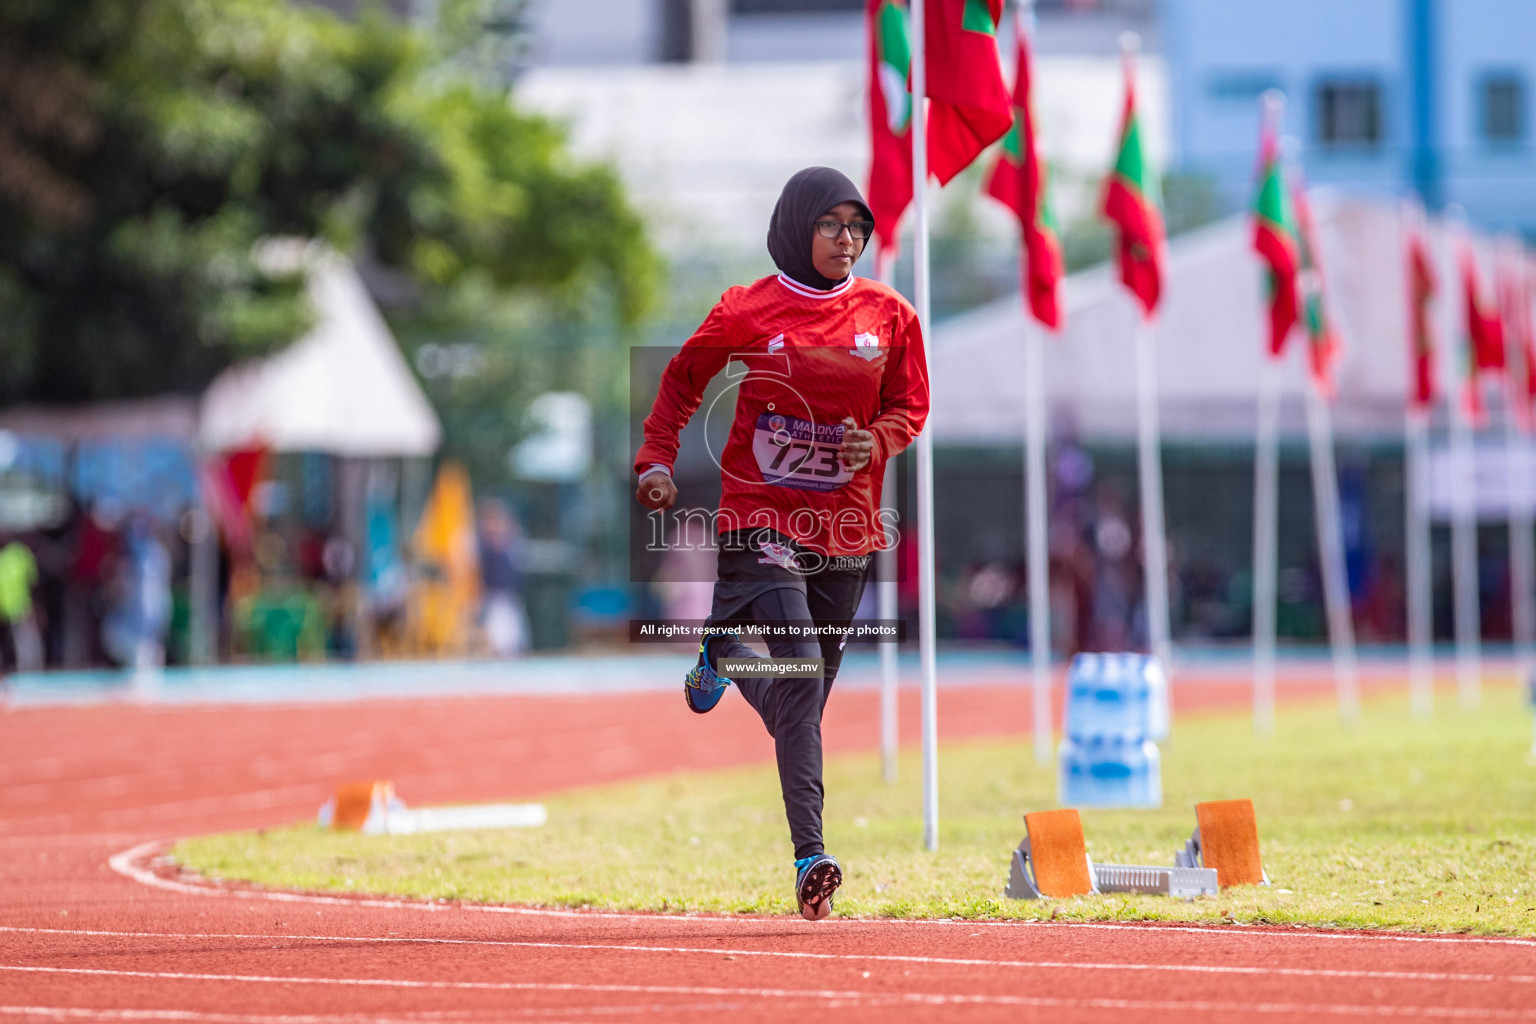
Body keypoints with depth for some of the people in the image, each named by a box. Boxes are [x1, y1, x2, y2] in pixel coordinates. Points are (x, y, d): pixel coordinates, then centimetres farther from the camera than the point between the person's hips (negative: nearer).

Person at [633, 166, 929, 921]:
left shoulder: (889, 317, 4)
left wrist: (876, 441, -11)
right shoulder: (748, 311, -2)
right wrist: (657, 461, 3)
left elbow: (911, 406, 11)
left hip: (846, 526, 4)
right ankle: (810, 856, -20)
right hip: (761, 514, -4)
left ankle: (723, 648, 46)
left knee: (811, 682, 10)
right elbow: (683, 378, 12)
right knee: (801, 672, -18)